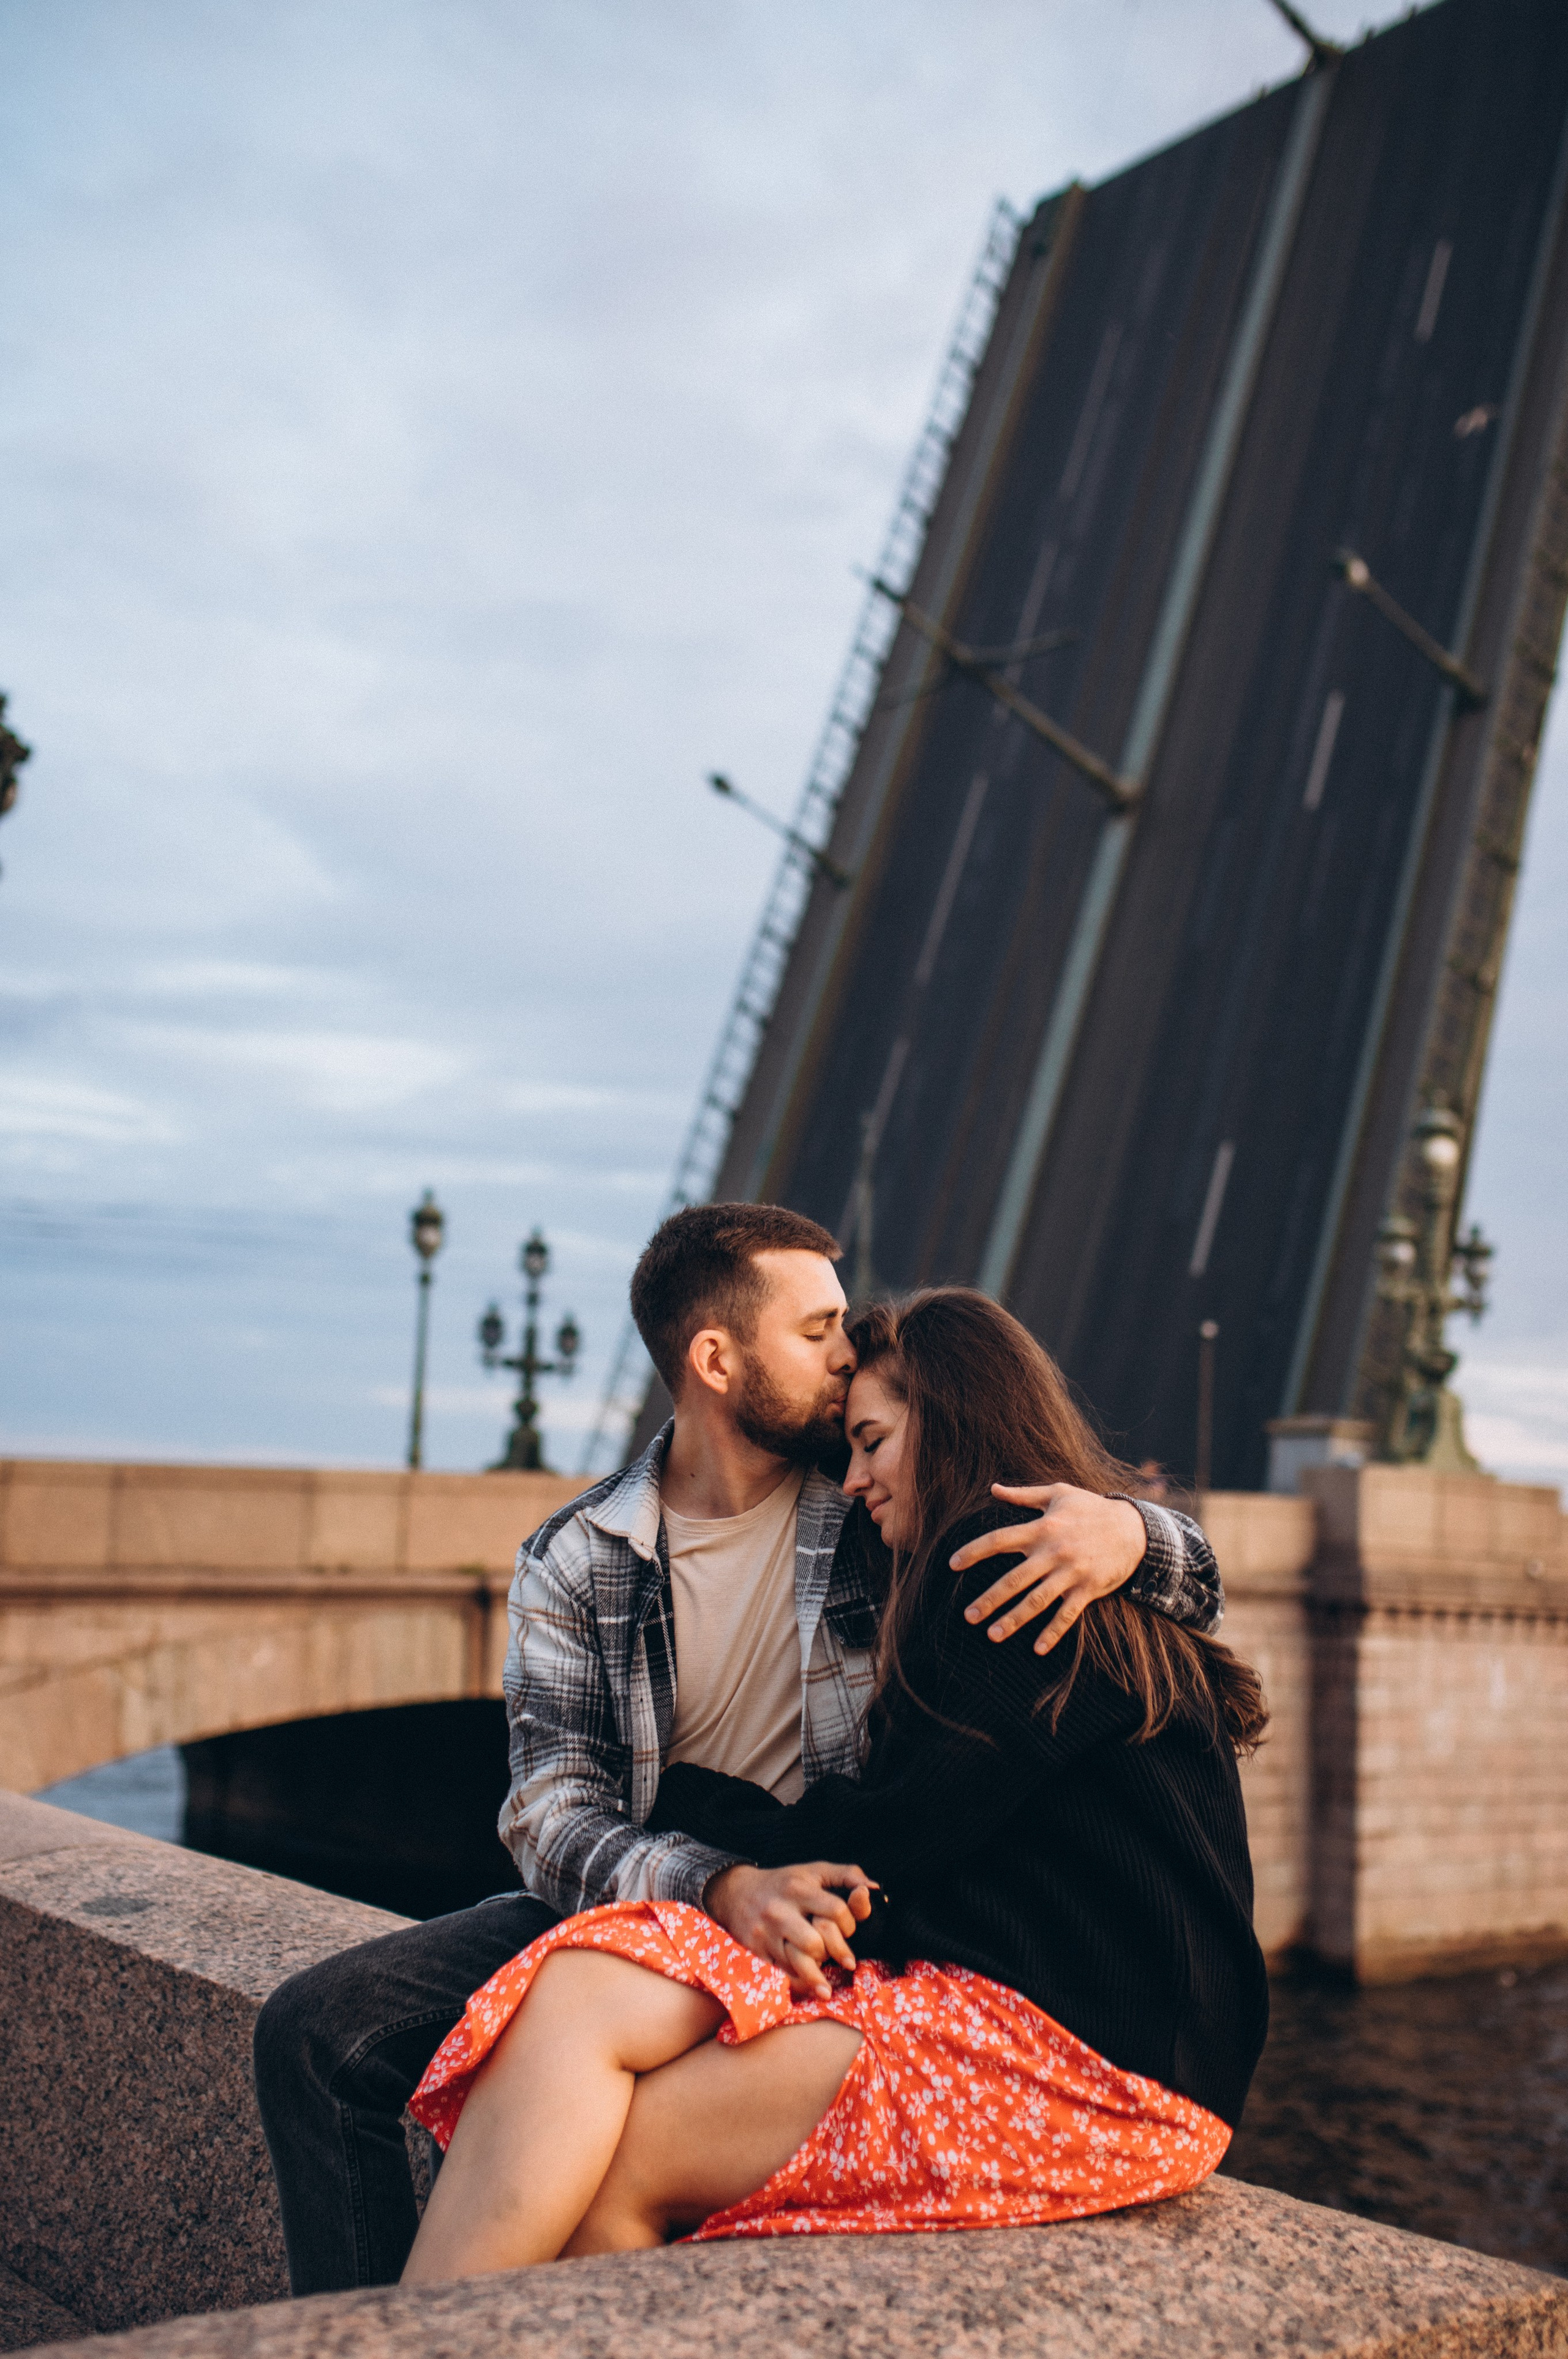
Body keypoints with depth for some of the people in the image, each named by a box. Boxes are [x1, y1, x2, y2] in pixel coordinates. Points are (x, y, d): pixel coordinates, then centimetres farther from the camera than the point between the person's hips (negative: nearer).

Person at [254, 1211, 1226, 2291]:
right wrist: (721, 1887, -30)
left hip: (831, 1917, -2)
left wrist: (1128, 1533, -22)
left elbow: (1196, 1587, 4)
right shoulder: (575, 1563, 2)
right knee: (316, 2031, -14)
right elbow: (554, 1814, -9)